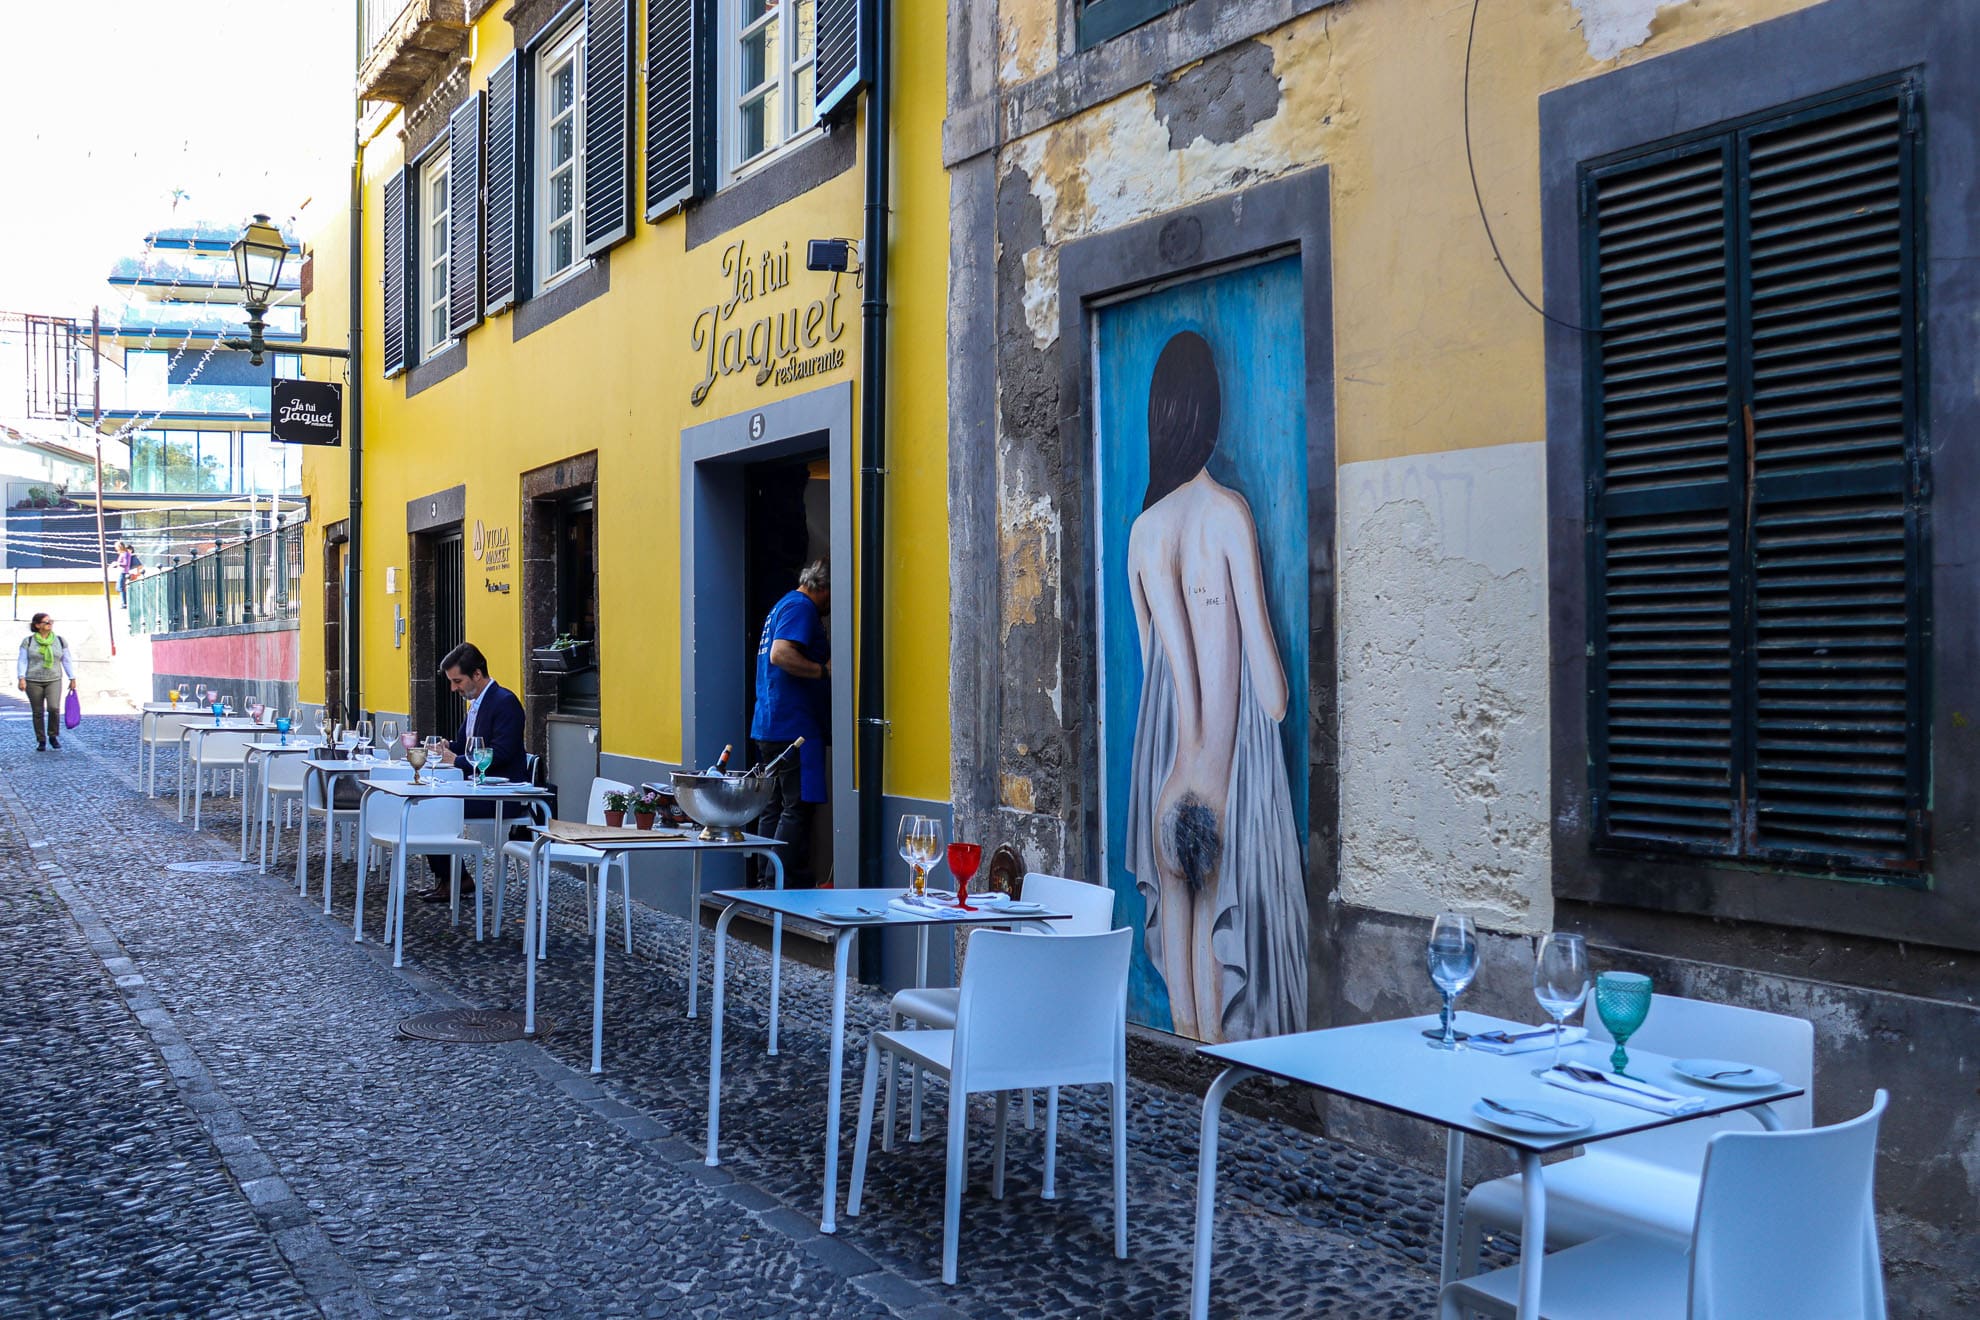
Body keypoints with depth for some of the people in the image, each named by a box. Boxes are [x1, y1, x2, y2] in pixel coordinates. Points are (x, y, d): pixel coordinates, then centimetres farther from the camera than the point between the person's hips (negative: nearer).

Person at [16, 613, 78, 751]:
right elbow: (22, 662, -3)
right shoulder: (28, 641, -2)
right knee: (38, 712, 3)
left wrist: (72, 679, 7)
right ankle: (41, 741, 15)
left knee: (54, 708, -17)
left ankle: (53, 737, 2)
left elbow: (66, 661, 8)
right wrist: (21, 679, -14)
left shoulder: (60, 640, 3)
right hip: (33, 682, 0)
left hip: (54, 681, 1)